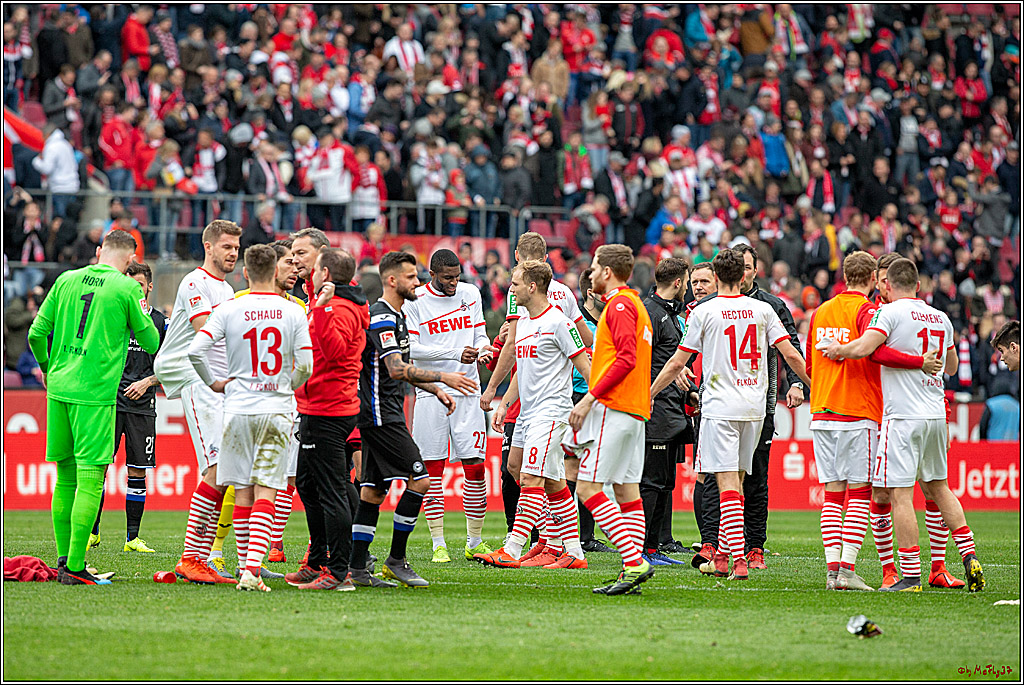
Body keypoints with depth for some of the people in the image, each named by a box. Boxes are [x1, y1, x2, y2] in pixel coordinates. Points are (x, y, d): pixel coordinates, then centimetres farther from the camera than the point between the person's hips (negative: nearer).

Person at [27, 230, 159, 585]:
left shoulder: (67, 280, 10)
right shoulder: (127, 288, -4)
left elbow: (37, 334, 11)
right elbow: (151, 343, 3)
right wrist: (143, 312, 22)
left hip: (58, 388, 6)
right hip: (95, 393, -6)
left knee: (65, 475, 14)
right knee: (89, 478, -5)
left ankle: (63, 559, 20)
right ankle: (74, 567, -10)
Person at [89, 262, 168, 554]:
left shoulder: (160, 321, 5)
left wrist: (146, 382, -7)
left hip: (142, 406, 0)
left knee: (138, 472, 2)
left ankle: (133, 537, 7)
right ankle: (93, 532, 5)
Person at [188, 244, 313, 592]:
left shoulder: (228, 310, -3)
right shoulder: (294, 312, -2)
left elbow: (195, 350, -11)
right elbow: (305, 366, -4)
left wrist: (213, 382, 6)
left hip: (238, 409, 0)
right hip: (278, 410, 0)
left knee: (243, 492, 10)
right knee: (266, 492, -2)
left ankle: (246, 565, 11)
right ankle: (253, 568, -17)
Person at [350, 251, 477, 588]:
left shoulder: (396, 316, 18)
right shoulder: (381, 318, -16)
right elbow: (396, 369, -25)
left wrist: (436, 390, 23)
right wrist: (443, 377, -23)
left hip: (385, 413, 10)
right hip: (381, 414, -10)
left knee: (373, 489, 8)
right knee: (419, 480, -11)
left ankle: (356, 566, 8)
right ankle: (396, 560, -6)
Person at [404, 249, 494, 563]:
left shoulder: (470, 294, 9)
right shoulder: (415, 301, -4)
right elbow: (411, 348, -11)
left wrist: (483, 349, -7)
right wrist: (455, 353, -18)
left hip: (466, 392, 3)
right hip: (431, 393, -3)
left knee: (475, 467, -1)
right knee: (433, 469, -1)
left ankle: (475, 542, 9)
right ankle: (438, 545, 4)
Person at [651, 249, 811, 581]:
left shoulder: (704, 312, -3)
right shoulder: (763, 310, 5)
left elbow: (677, 363, -1)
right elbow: (791, 355, 2)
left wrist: (648, 395, 11)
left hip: (720, 407, -4)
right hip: (754, 407, 4)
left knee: (727, 483, -8)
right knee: (736, 481, 15)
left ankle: (739, 560, -18)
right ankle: (723, 555, 18)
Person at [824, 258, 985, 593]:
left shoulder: (891, 312, -8)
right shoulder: (941, 318, 13)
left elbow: (863, 348, -21)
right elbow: (951, 366, 26)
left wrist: (838, 349, -2)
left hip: (903, 415, -7)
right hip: (936, 413, 7)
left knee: (901, 493, -5)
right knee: (938, 487, 20)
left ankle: (911, 575, -7)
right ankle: (969, 556, 12)